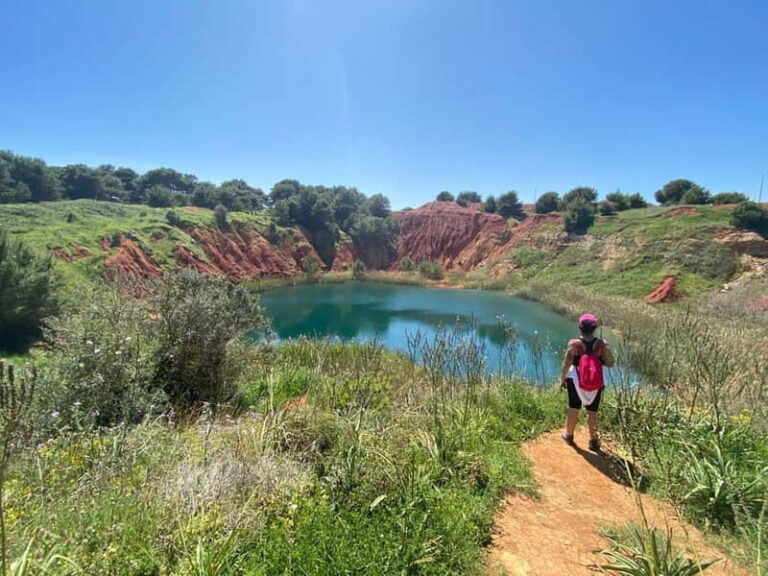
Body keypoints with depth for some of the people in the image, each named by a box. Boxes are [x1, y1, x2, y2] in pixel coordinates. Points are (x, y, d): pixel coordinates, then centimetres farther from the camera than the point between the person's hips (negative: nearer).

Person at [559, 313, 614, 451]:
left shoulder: (574, 344, -17)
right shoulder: (602, 344, -14)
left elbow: (566, 365, -12)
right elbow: (610, 363, -9)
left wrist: (562, 379, 2)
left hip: (575, 381, -1)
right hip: (596, 384, 1)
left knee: (573, 409, 17)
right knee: (592, 412, 17)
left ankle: (569, 435, 35)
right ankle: (594, 441, 26)